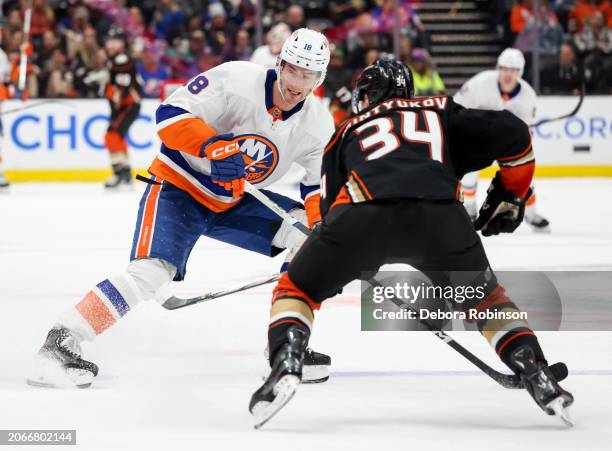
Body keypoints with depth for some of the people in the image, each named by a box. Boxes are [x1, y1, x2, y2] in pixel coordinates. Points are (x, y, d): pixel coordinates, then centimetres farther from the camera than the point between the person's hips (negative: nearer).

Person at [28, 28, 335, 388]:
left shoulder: (318, 124, -5)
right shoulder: (236, 80, -22)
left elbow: (320, 186, 6)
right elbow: (171, 115, -25)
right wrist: (212, 146, -41)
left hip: (234, 203, 7)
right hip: (177, 188, -7)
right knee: (153, 271, -28)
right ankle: (60, 344, -26)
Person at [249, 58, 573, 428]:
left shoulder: (348, 133, 35)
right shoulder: (442, 112, 33)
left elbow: (332, 206, 33)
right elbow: (513, 135, 22)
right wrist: (510, 197, 37)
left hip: (364, 211, -1)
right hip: (440, 213, 1)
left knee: (295, 290, 21)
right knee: (485, 299, 27)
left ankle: (286, 367, -3)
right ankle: (538, 377, 12)